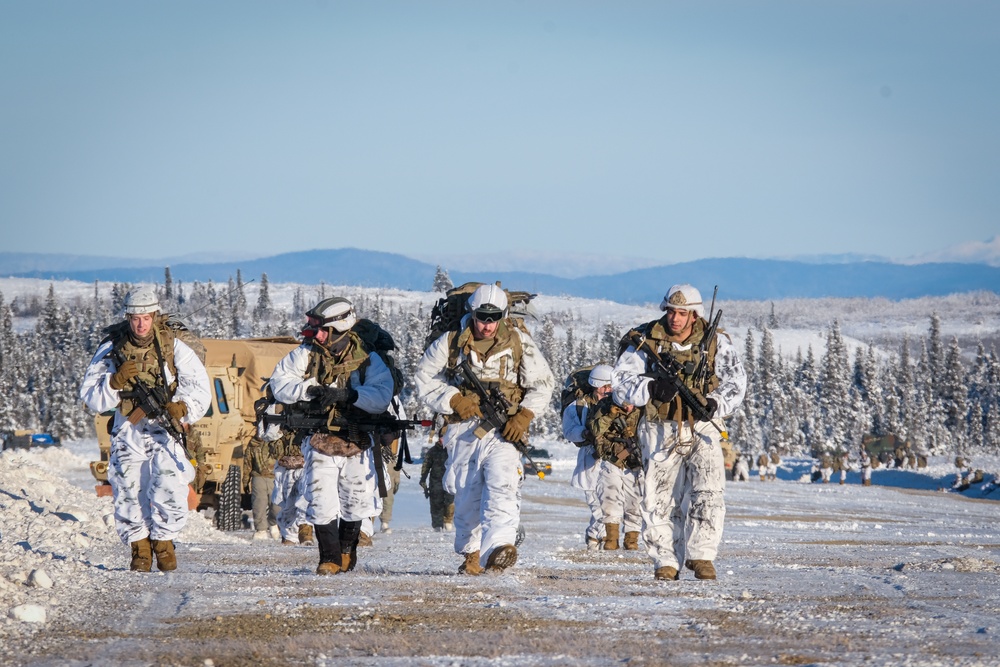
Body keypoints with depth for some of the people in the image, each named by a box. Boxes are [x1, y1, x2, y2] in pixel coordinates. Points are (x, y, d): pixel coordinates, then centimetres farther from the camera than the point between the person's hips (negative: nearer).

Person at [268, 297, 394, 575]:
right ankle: (329, 559, 1)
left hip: (356, 442, 0)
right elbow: (279, 383, -7)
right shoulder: (306, 354, -3)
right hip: (320, 441, 0)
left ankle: (347, 549, 35)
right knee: (321, 502, -9)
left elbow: (382, 396, -19)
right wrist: (309, 390, -23)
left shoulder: (367, 359, -7)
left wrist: (346, 395, -31)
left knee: (356, 502, 11)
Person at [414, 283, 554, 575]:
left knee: (502, 488, -22)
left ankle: (498, 549, -38)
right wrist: (453, 400, -9)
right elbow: (424, 379, 6)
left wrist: (524, 415, -8)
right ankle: (471, 554, 24)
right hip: (464, 431, 2)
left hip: (504, 432, -2)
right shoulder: (450, 343, 1)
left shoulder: (519, 343, 2)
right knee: (466, 496, 7)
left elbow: (543, 383, 7)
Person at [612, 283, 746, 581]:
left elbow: (736, 381, -1)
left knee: (707, 492, -17)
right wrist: (652, 389, -23)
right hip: (660, 431, 1)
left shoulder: (715, 342, 0)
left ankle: (700, 555, -10)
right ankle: (666, 561, 10)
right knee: (660, 497, 0)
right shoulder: (648, 340, -1)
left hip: (702, 429, 0)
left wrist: (715, 403, -20)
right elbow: (621, 379, -5)